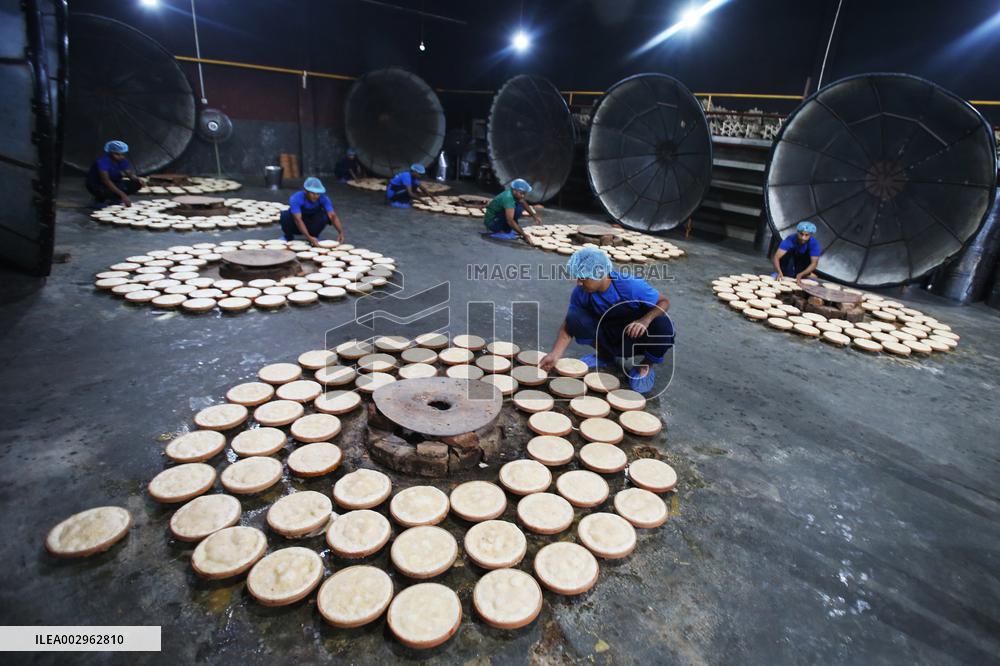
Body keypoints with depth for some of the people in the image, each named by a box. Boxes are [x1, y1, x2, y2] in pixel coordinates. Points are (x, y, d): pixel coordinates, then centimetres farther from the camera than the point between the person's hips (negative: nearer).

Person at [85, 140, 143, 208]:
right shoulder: (102, 161, -29)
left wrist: (137, 179, -35)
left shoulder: (123, 160, -10)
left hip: (113, 183, 6)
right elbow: (106, 180, -38)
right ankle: (100, 200, -3)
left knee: (137, 184, -15)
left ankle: (114, 199, 4)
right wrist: (122, 195, -47)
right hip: (96, 185, -6)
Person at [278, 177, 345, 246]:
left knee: (325, 215, -28)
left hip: (311, 225, 1)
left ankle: (314, 235, -3)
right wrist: (309, 237, -52)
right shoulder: (296, 198, -30)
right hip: (297, 226, -1)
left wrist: (340, 232, -49)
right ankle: (288, 237, -2)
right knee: (285, 215, -32)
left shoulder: (324, 198, -23)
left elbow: (333, 215, -32)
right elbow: (298, 220, -40)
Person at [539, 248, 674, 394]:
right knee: (575, 318, -24)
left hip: (635, 335, -2)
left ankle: (646, 365, -1)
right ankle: (604, 355, 6)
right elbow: (568, 325, -14)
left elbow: (664, 302, -18)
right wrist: (555, 355, -28)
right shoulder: (580, 293, -18)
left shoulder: (631, 286, -28)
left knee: (663, 325, -35)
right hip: (609, 336, 2)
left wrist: (645, 320, -39)